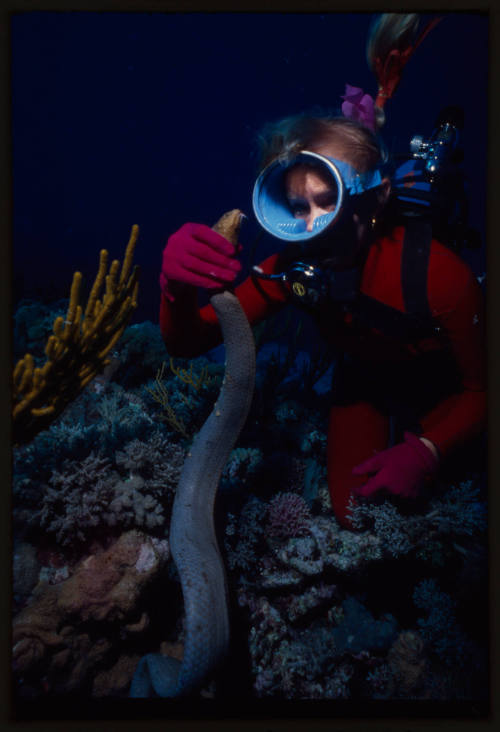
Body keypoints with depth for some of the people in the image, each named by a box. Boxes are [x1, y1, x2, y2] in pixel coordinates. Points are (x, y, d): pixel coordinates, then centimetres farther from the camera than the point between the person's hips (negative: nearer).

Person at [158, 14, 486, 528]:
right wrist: (177, 289, -52)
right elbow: (186, 344, -30)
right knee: (355, 515, 2)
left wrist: (426, 451, -38)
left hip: (445, 392, -2)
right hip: (362, 385, 2)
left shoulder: (435, 272, -38)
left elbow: (483, 385, -23)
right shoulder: (292, 269, -28)